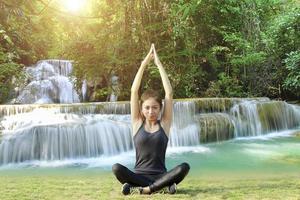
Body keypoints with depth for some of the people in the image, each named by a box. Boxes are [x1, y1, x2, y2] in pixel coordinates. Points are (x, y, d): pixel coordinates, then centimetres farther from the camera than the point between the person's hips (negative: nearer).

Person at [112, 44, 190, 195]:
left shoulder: (164, 124, 3)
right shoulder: (137, 123, 4)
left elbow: (169, 93, -4)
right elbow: (134, 91, -3)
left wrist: (159, 64, -3)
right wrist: (144, 63, -5)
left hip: (160, 175, 1)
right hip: (139, 175, 0)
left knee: (184, 167, -29)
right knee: (116, 168, -29)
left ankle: (140, 189, -26)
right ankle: (162, 186, -27)